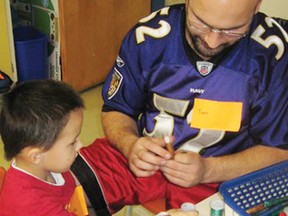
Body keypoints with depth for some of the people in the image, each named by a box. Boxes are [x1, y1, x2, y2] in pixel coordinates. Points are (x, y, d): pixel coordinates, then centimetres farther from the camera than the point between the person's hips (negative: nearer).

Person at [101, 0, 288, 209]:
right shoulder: (148, 36, -9)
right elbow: (115, 110, 4)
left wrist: (208, 170, -22)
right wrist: (130, 145, -18)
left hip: (222, 181, -2)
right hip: (145, 166, 3)